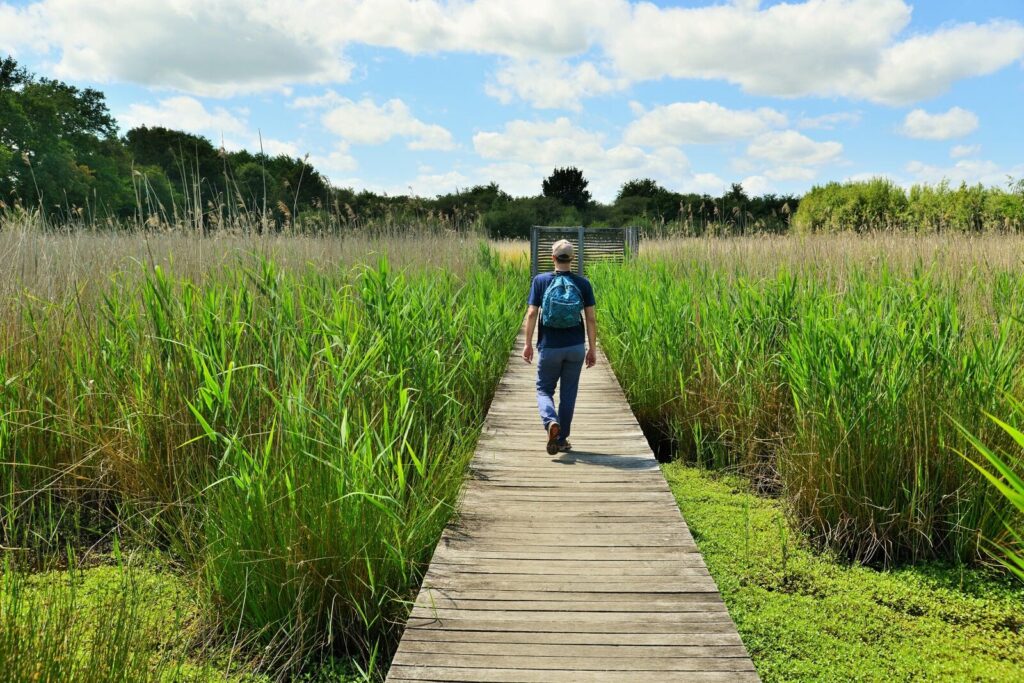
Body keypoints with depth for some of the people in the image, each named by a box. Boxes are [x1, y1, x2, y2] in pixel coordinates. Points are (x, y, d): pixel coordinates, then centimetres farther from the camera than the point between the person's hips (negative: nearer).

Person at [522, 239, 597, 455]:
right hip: (576, 348, 1)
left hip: (549, 348, -1)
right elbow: (591, 318, -1)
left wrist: (528, 344, 2)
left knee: (544, 389, 13)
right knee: (568, 393, 12)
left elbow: (532, 314, -6)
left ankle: (551, 421, -16)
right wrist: (592, 348, 7)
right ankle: (562, 439, 19)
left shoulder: (540, 281, -4)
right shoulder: (583, 283, -1)